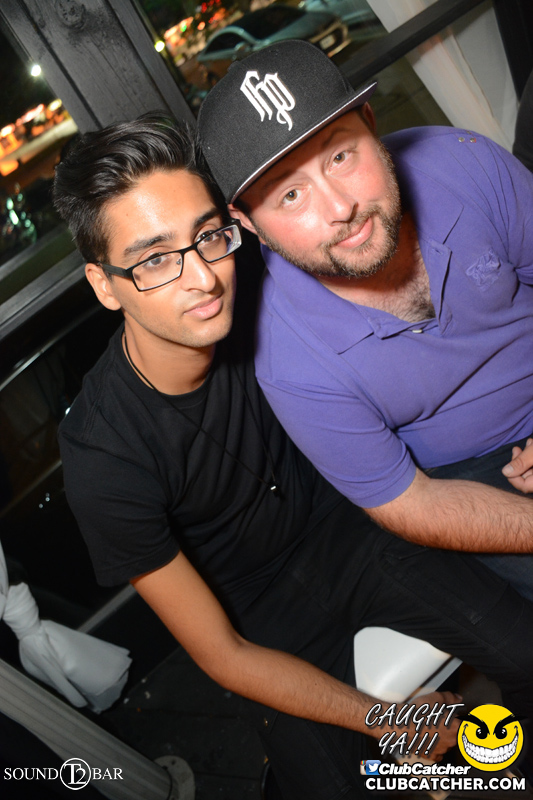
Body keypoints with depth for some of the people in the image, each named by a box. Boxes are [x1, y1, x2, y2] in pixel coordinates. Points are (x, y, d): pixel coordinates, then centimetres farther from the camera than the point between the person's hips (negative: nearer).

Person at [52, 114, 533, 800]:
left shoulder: (248, 290, -21)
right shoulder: (102, 458, -29)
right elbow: (220, 653, -18)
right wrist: (385, 719, -13)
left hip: (340, 523, 3)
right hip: (266, 618, -2)